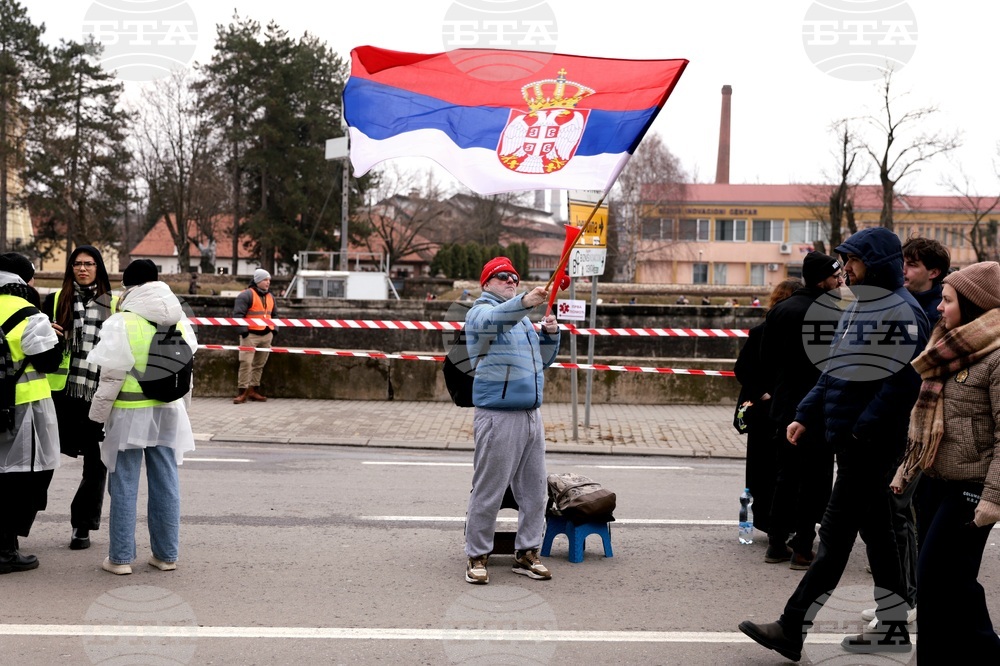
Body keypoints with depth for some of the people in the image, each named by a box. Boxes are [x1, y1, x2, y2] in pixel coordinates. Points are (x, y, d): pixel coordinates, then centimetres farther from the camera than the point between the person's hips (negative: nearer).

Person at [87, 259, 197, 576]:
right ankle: (166, 554, 17)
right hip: (168, 411, 5)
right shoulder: (178, 322, 4)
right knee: (165, 482, 11)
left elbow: (111, 376, -12)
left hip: (130, 413, -5)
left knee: (124, 485, 5)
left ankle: (120, 557, 11)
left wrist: (98, 414, -2)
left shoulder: (121, 323, -13)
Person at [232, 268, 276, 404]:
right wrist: (243, 330, -17)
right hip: (250, 335, -7)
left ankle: (253, 390, 17)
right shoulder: (246, 295, -8)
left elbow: (274, 315, 26)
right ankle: (243, 392, -7)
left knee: (259, 364, 10)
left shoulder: (270, 297, 16)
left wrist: (274, 330, 13)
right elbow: (238, 314, -13)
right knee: (246, 363, -10)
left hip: (266, 336, 7)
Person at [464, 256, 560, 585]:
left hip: (531, 415, 8)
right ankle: (477, 557, 5)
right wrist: (525, 302, -45)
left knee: (535, 491, 9)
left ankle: (526, 553, 19)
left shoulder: (522, 317, 24)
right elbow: (495, 320, -27)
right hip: (498, 416, -8)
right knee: (488, 492, -4)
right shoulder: (481, 312, -2)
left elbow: (542, 360, 26)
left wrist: (550, 334, 6)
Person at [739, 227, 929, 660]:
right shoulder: (857, 309, 17)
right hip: (851, 442, 10)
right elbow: (834, 371, 21)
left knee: (835, 535, -7)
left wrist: (865, 429, -23)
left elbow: (902, 380, -22)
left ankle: (792, 629, -4)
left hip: (873, 445, -10)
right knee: (875, 530, 14)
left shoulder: (901, 312, -14)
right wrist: (806, 415, 12)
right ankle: (892, 627, 23)